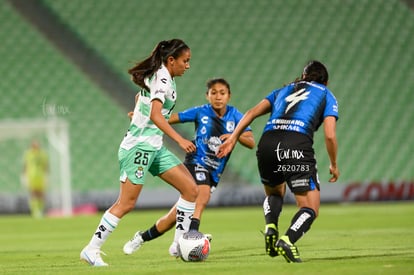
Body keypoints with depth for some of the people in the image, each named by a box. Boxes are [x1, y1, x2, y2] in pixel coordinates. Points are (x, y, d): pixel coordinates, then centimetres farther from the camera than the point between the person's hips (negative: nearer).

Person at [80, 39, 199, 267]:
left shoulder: (158, 76, 14)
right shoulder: (163, 79, -16)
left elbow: (140, 99, 28)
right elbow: (155, 115, -27)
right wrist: (180, 140, -32)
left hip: (154, 147, 10)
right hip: (140, 146, -10)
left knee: (191, 190, 1)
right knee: (126, 203, -9)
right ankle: (91, 249, -2)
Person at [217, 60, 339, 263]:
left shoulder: (285, 90, 31)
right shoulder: (326, 96, 21)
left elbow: (252, 112, 18)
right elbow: (330, 135, 8)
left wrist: (233, 138, 17)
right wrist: (334, 166, 21)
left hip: (267, 143, 4)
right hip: (298, 146, -4)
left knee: (274, 193, 31)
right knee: (310, 208, 3)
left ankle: (270, 227, 1)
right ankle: (287, 240, -25)